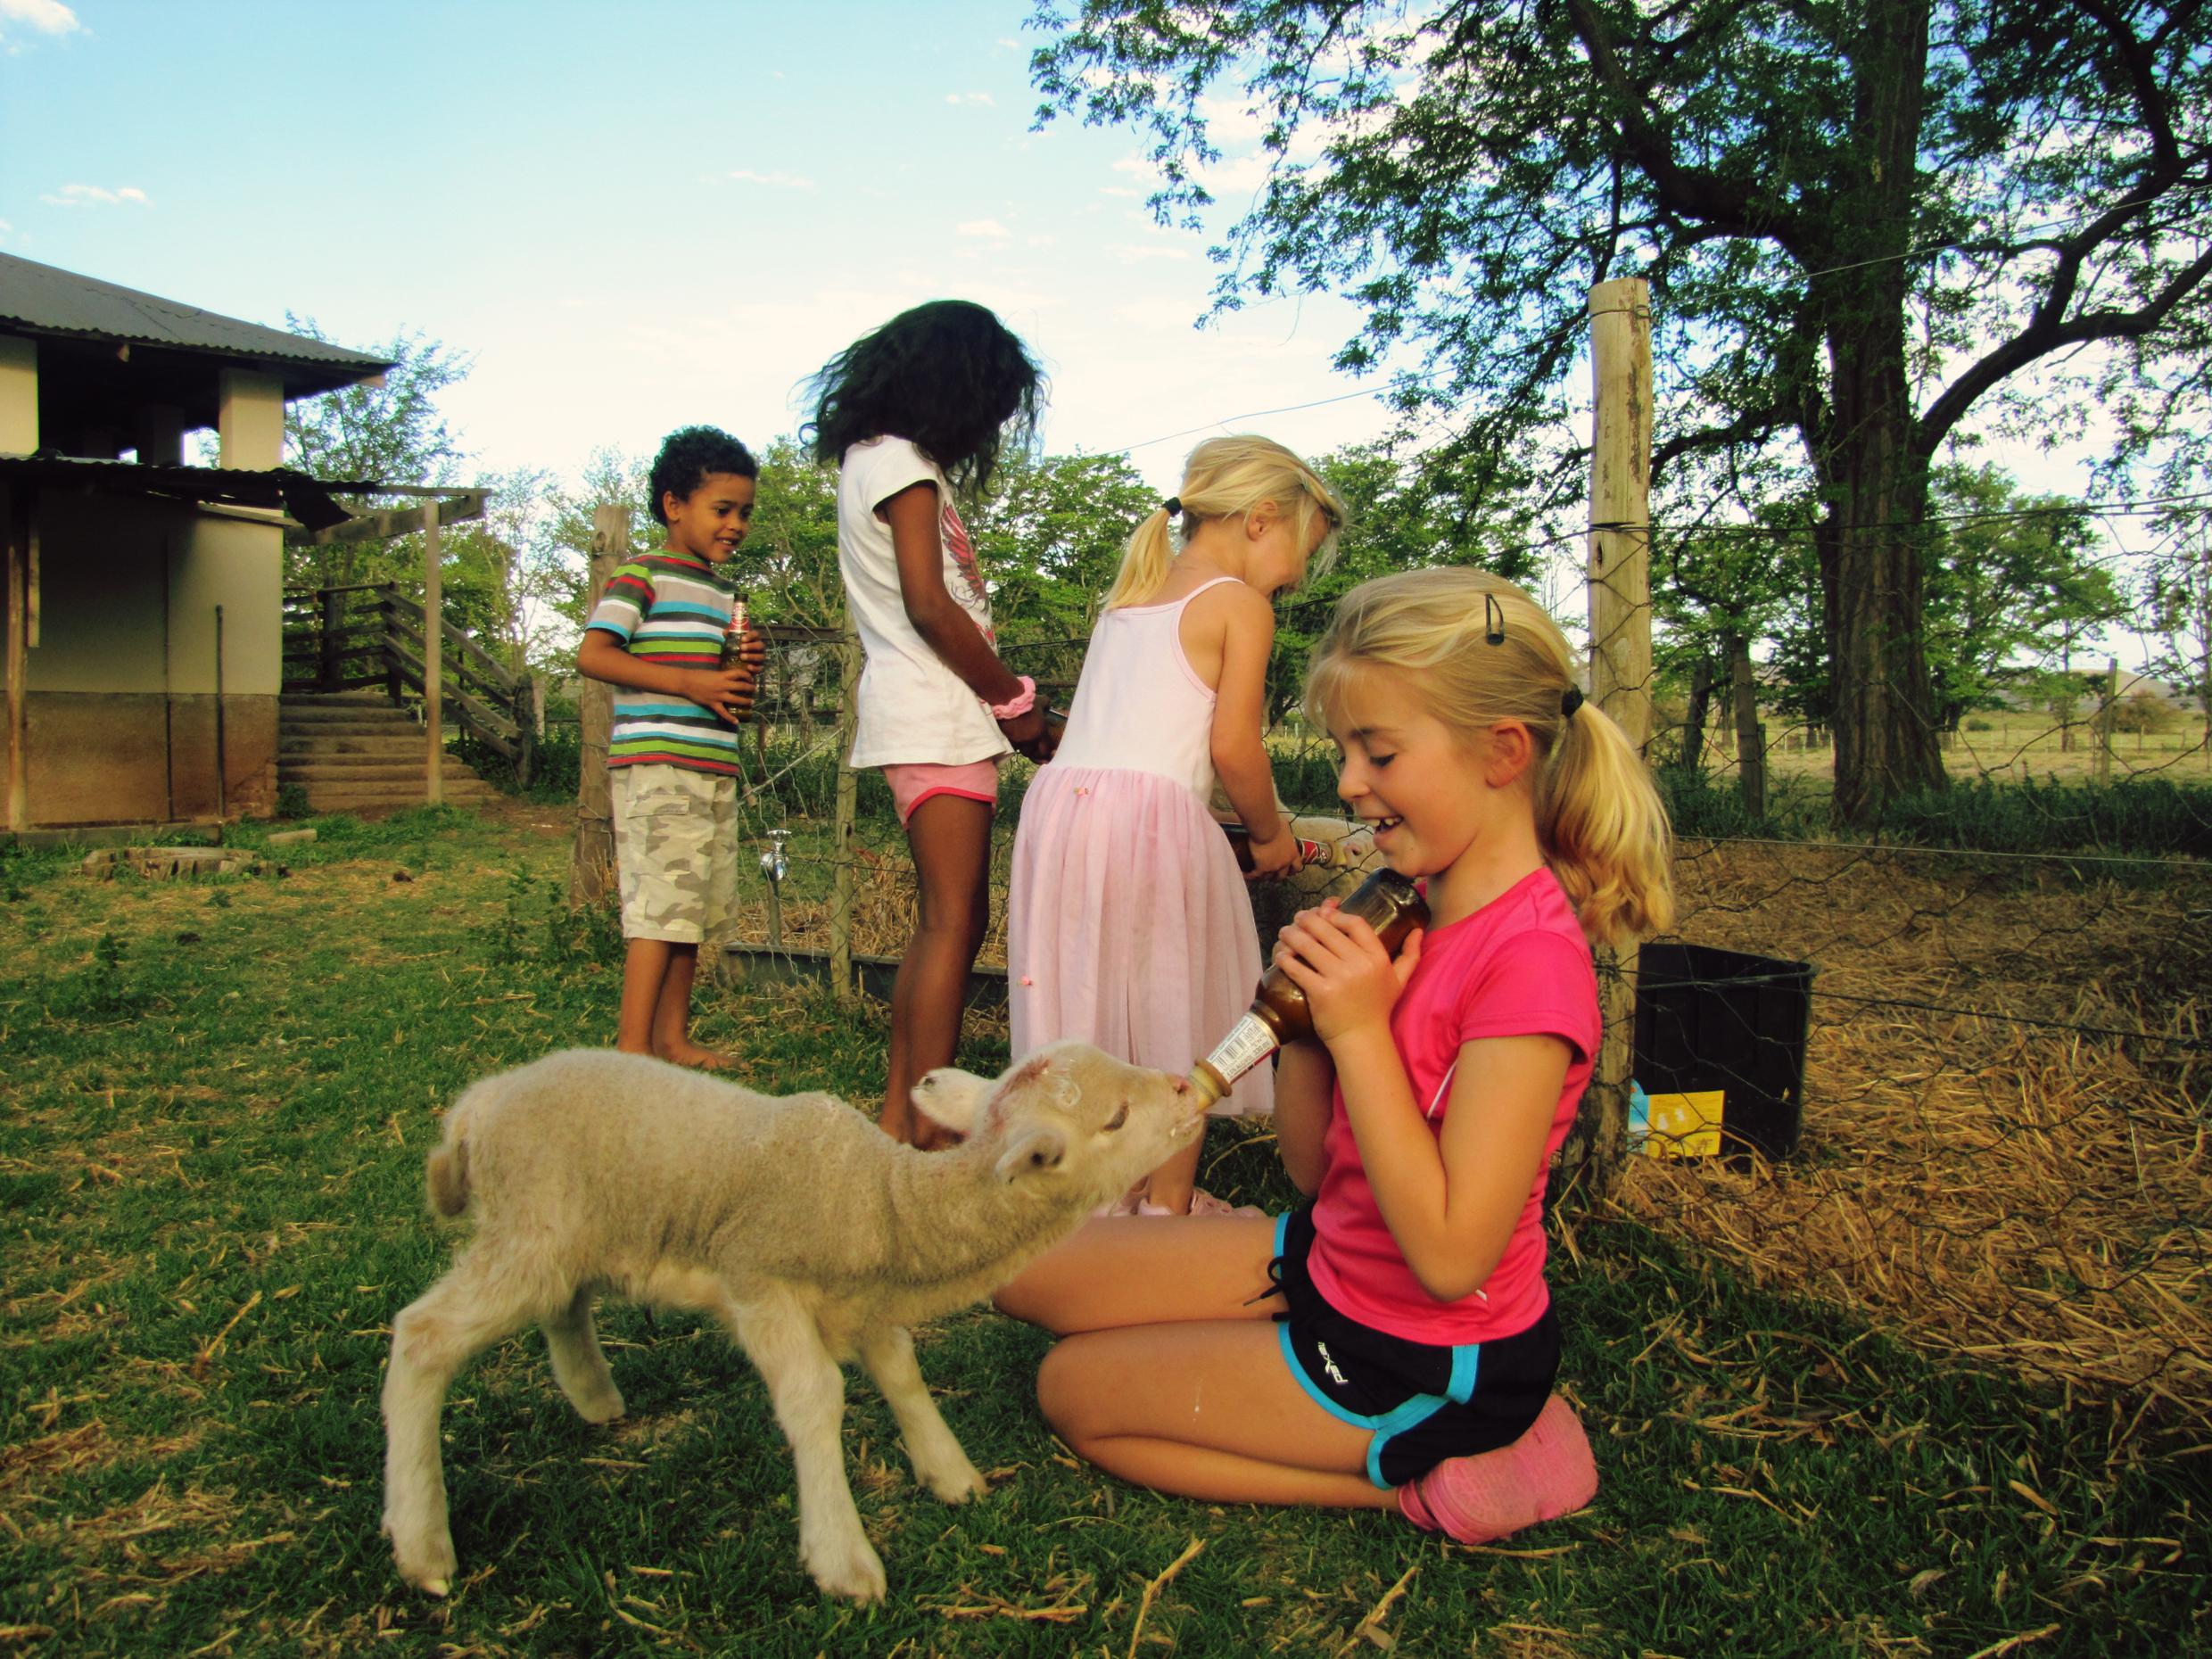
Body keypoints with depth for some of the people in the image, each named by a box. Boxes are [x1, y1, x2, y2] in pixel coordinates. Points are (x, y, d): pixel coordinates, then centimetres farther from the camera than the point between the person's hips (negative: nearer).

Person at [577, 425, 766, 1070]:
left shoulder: (724, 594, 21)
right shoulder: (642, 577, -3)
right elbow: (592, 655, -14)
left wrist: (747, 669, 3)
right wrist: (692, 683, -19)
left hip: (716, 769, 8)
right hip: (657, 767, -8)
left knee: (697, 910, 10)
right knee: (663, 904, -11)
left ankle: (672, 1036, 19)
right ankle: (632, 1045, -6)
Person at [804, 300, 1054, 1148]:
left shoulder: (868, 458, 22)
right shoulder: (903, 463, -8)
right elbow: (929, 607, -17)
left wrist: (1002, 702, 8)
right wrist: (1017, 699, -7)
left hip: (923, 717, 10)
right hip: (936, 716, -10)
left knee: (949, 920, 11)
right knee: (952, 920, -11)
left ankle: (899, 1116, 15)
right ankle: (929, 1133, -9)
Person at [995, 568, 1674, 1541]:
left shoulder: (1530, 954, -26)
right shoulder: (1408, 912, 0)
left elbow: (1449, 1256, -28)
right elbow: (1311, 1167, 4)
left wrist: (1358, 1026, -27)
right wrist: (1307, 1003, -12)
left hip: (1426, 1363, -8)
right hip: (1332, 1258, 9)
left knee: (1074, 1392, 4)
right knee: (1029, 1271, 8)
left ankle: (1413, 1481, 3)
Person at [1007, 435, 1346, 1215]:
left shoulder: (1127, 596, 22)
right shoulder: (1241, 604, 0)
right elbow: (1233, 748, -8)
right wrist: (1270, 833, 9)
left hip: (1058, 800, 7)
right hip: (1155, 813, -7)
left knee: (1093, 1003, 15)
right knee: (1174, 1014, 7)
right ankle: (1168, 1203, 15)